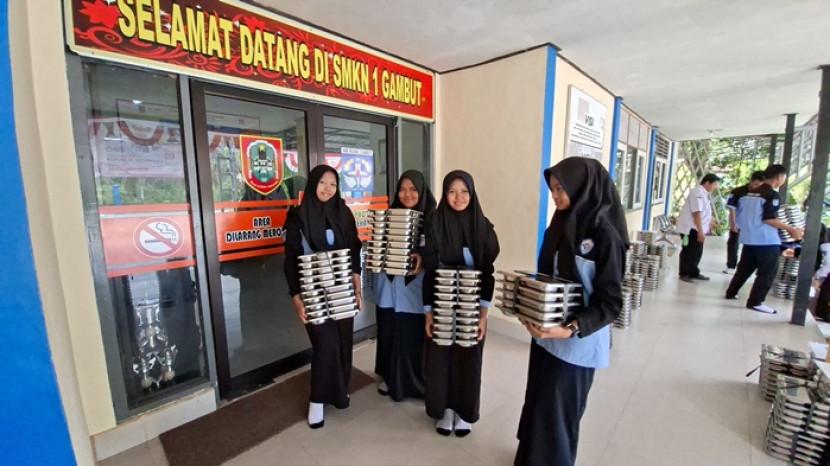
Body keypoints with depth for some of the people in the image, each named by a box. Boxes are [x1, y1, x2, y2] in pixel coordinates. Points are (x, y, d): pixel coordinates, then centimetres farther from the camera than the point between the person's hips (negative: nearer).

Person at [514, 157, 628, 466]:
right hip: (544, 333, 6)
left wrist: (572, 329, -30)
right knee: (537, 403, 20)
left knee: (555, 414, 9)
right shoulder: (560, 224, 3)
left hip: (576, 343, -6)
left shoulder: (604, 234, -18)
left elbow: (610, 301, -17)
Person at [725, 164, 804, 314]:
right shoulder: (773, 195, -12)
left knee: (744, 268, 18)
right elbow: (769, 219, -18)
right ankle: (755, 302, 2)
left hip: (749, 238, 7)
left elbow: (739, 216, 13)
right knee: (768, 272, 1)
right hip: (767, 240, -7)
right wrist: (791, 229, -13)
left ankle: (731, 292, 24)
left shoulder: (749, 193, 10)